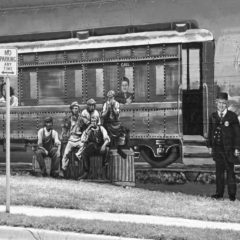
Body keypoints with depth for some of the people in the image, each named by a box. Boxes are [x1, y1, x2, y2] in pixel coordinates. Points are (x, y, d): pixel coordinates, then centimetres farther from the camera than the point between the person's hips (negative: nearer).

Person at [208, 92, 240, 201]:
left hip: (228, 148, -3)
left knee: (230, 171, -1)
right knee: (219, 170, 6)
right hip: (217, 148, 3)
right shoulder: (213, 117, 10)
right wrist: (210, 145, 10)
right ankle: (219, 193, 12)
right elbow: (210, 132, 15)